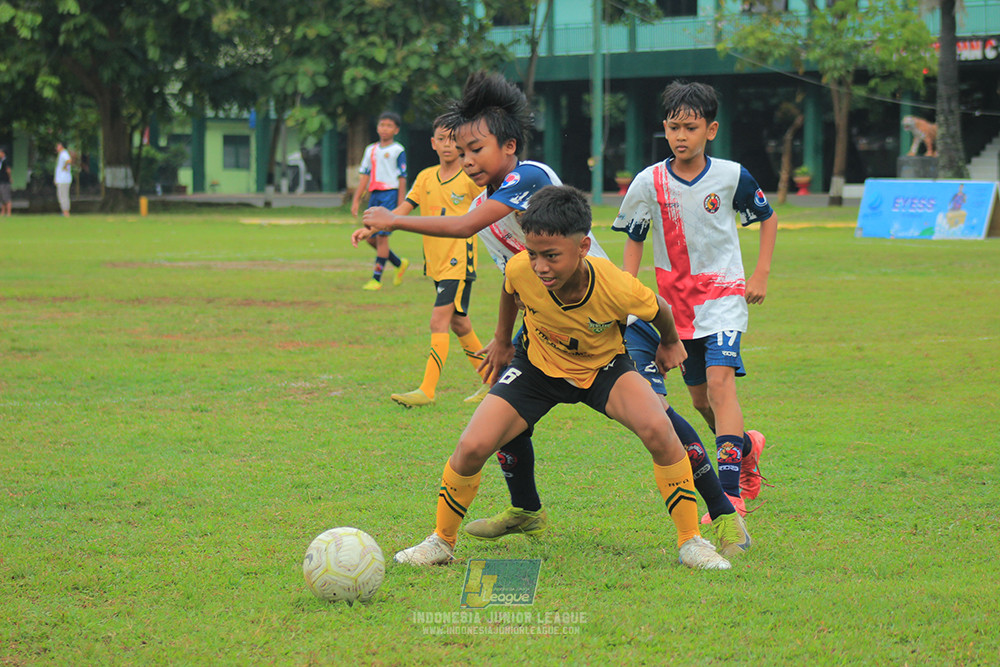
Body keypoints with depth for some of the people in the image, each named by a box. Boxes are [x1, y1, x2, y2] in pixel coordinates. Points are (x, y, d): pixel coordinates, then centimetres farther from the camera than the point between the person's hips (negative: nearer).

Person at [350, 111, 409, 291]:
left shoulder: (398, 150, -1)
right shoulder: (371, 150, 15)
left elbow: (402, 178, -3)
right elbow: (365, 175, 16)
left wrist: (400, 204, -9)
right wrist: (356, 200, 10)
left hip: (390, 194, -7)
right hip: (374, 194, 7)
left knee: (381, 236, -10)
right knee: (371, 238, 7)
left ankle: (376, 279, -7)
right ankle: (400, 264, 26)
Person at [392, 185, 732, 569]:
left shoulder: (618, 289, -35)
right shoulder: (521, 270, -30)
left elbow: (659, 310, -10)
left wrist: (670, 343, 10)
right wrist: (503, 337, 15)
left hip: (603, 367, -2)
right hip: (537, 366, 2)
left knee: (657, 429, -29)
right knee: (472, 447, -15)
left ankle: (690, 540, -12)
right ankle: (442, 541, 11)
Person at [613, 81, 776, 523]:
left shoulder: (731, 177, -8)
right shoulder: (649, 183, -5)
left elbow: (767, 218, 9)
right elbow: (634, 239, 7)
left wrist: (761, 275, 2)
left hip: (723, 292, -3)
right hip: (676, 299, 3)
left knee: (720, 380, -21)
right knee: (699, 397, 10)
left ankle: (731, 494, -27)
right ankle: (746, 446, 42)